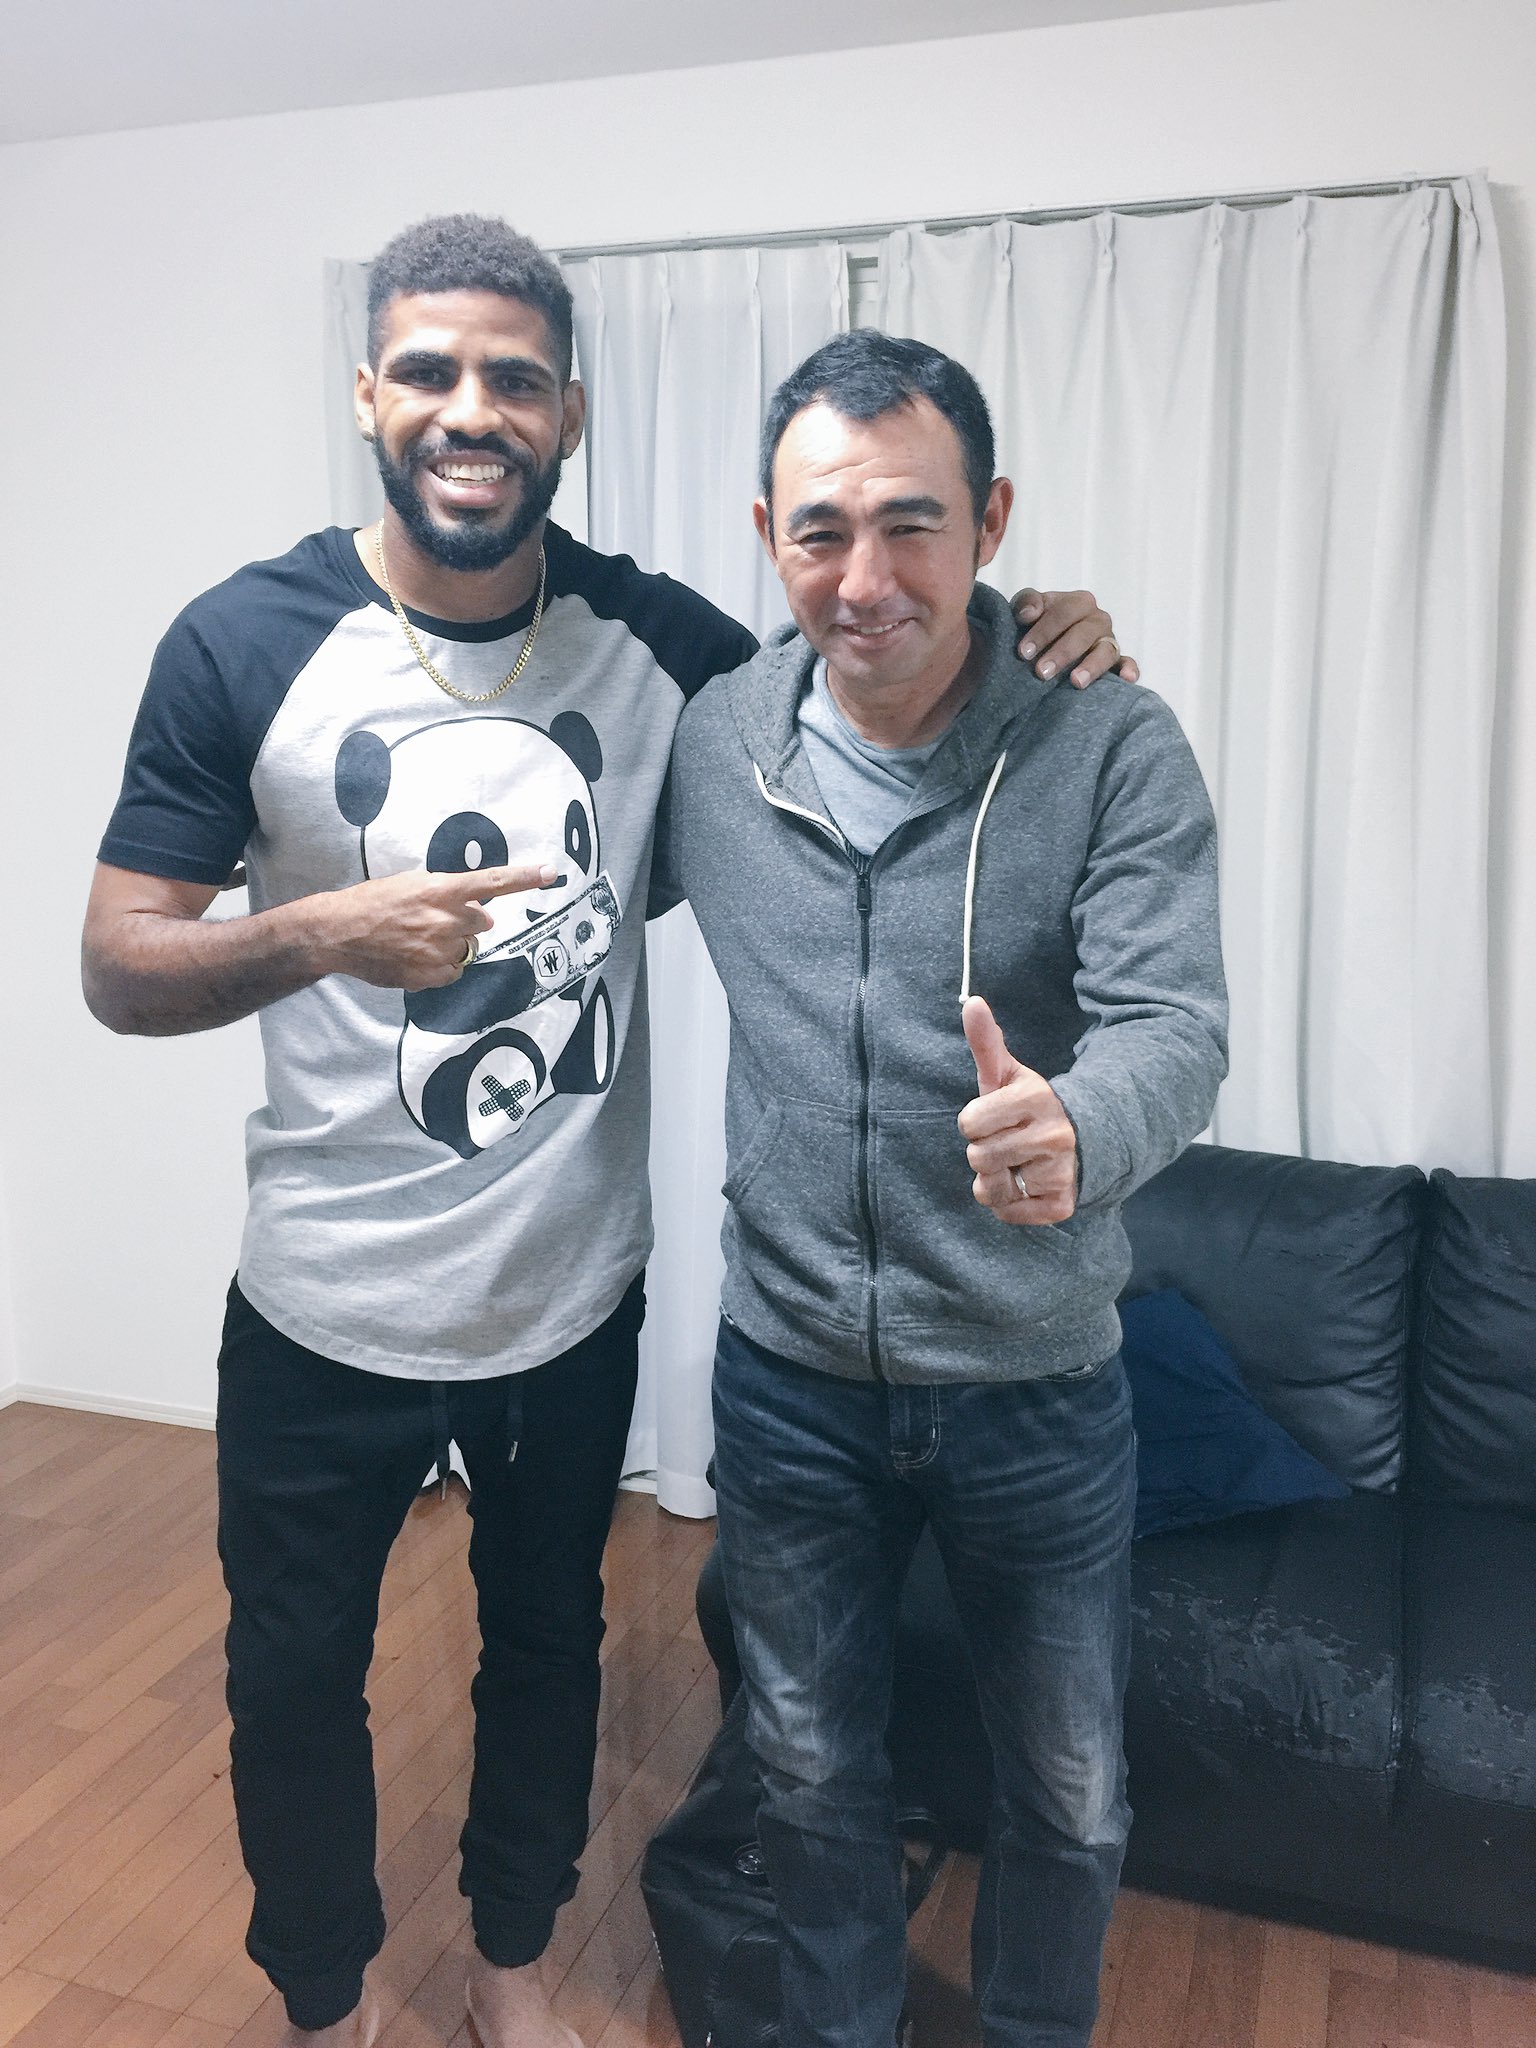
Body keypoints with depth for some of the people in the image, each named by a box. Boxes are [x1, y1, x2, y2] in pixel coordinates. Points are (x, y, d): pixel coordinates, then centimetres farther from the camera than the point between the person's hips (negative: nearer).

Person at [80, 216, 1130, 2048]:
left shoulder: (655, 638, -5)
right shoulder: (248, 643, -12)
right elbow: (118, 967, -9)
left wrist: (1015, 644, -10)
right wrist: (321, 933, -29)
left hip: (577, 1298, 2)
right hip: (328, 1316, -2)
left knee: (549, 1645, 22)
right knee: (295, 1677, 18)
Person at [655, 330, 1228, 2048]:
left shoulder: (1114, 751, -15)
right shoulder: (710, 744, -6)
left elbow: (1174, 1024, -26)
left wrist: (1075, 1133, -47)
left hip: (1037, 1390, -1)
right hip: (789, 1377, 2)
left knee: (1069, 1796, 20)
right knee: (811, 1774, 22)